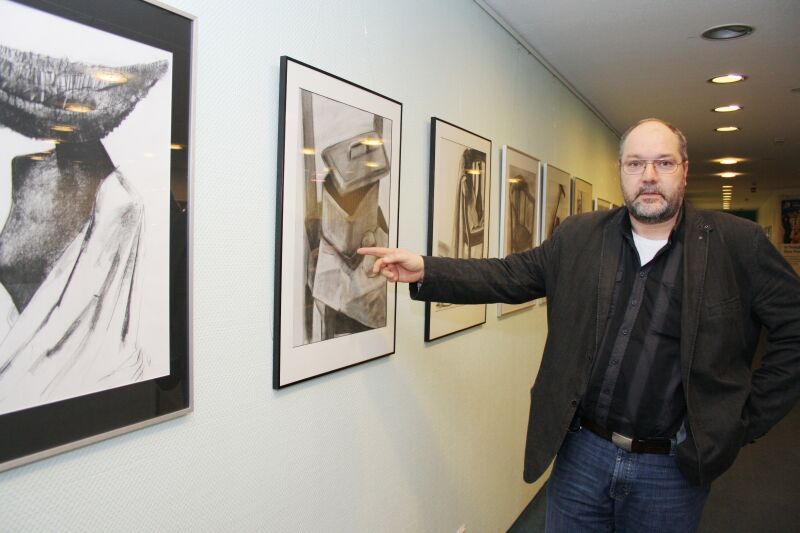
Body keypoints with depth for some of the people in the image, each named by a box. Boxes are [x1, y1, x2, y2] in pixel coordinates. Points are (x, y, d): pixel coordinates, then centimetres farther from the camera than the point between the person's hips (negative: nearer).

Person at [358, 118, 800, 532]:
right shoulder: (578, 237, 2)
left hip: (672, 468, -1)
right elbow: (508, 276, 0)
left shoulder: (739, 245, -5)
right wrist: (426, 270, -13)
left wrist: (748, 420, -4)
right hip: (581, 452, 2)